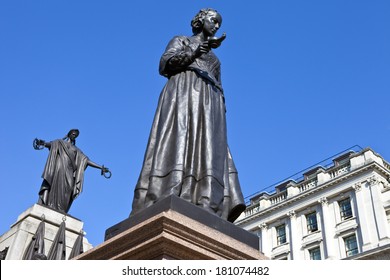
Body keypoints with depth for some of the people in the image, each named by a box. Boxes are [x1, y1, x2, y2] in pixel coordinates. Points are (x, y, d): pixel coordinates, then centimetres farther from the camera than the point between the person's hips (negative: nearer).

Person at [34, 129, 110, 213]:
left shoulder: (76, 150, 31)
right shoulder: (60, 142, 22)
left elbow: (86, 160, 26)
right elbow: (51, 144, 0)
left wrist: (101, 167, 18)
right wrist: (42, 143, -24)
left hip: (69, 172, 3)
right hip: (58, 168, -3)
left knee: (65, 193, -13)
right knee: (55, 186, -24)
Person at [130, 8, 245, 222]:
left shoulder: (213, 58, 35)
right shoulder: (180, 41, 22)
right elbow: (164, 64, 4)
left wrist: (221, 114, 8)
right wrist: (192, 53, -9)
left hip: (208, 104, 5)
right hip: (183, 94, -4)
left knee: (208, 152, -17)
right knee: (178, 144, -26)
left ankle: (203, 210, -32)